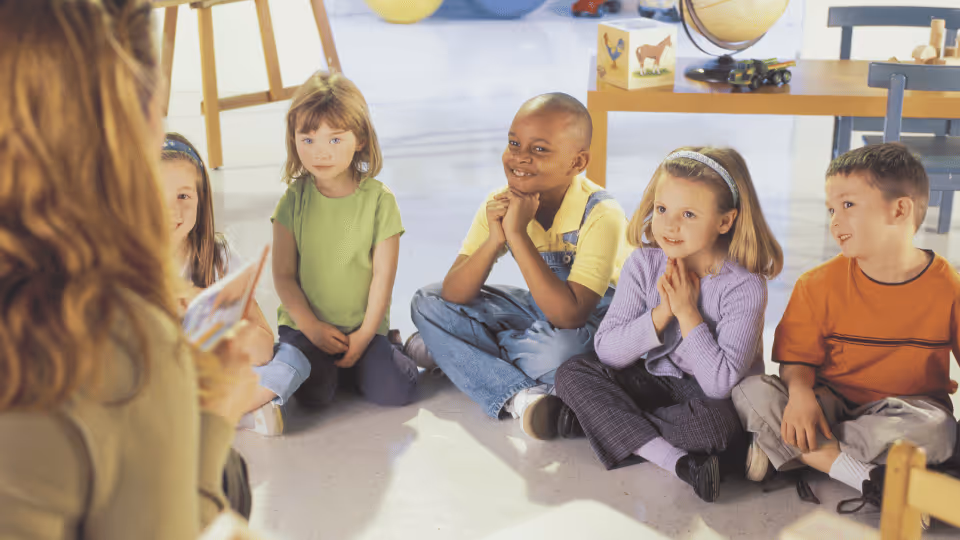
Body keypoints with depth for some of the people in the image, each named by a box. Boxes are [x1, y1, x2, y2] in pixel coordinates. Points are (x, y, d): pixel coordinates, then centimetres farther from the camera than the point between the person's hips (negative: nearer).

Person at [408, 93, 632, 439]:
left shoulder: (601, 215, -27)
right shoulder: (500, 203, -11)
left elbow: (569, 315, -37)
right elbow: (452, 295, -13)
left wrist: (517, 234, -37)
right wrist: (494, 240, -31)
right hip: (539, 308, 7)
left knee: (558, 350, -41)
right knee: (427, 302, -8)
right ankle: (520, 396, -23)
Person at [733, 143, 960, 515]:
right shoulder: (819, 285, -3)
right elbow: (797, 358, -3)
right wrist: (800, 393, -26)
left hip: (906, 406, -1)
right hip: (831, 401, 1)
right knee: (750, 392, -24)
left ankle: (783, 450, -27)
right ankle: (870, 479, -29)